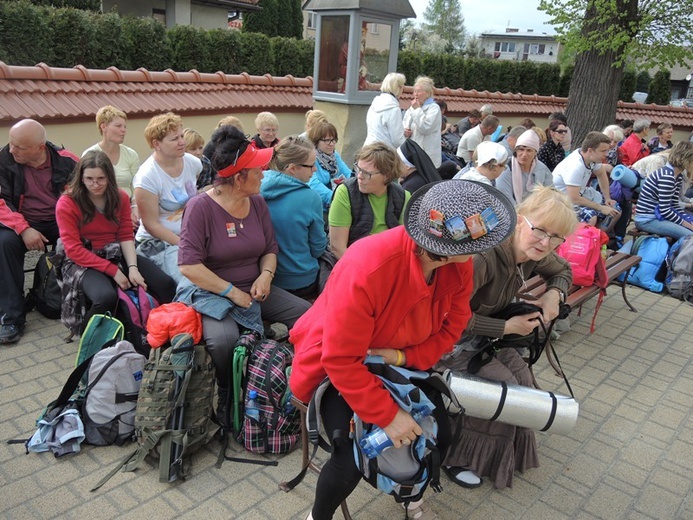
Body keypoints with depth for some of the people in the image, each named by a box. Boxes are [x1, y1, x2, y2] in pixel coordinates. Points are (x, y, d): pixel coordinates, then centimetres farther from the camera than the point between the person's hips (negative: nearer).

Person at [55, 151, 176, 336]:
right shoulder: (66, 204, -10)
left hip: (116, 255, 5)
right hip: (82, 261, -4)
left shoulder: (121, 197, 3)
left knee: (166, 285, -17)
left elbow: (126, 236, 1)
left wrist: (133, 267, -18)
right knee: (106, 297, -36)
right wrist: (113, 270, -20)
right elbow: (74, 250, -14)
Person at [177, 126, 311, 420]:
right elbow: (189, 266, -18)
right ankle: (223, 398, -4)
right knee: (224, 338, -36)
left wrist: (266, 275, -9)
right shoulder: (201, 206, -14)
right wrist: (232, 292, -19)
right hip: (210, 292, -6)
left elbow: (270, 249, 12)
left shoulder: (257, 202, 5)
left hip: (255, 290, 6)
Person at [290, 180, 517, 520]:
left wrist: (404, 357, -23)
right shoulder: (367, 269, -39)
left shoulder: (459, 264, -18)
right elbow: (341, 360, -32)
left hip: (398, 360, 6)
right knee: (353, 461, -20)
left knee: (439, 436, 1)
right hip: (335, 363, -5)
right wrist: (388, 415, -30)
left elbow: (452, 327, -6)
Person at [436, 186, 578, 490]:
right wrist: (507, 327, -25)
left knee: (520, 374, -5)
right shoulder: (485, 256, -36)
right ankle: (455, 459, 5)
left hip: (484, 333, 8)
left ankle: (507, 452, 19)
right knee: (503, 383, -15)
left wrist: (554, 293, -9)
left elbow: (563, 271, 13)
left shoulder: (532, 254, -10)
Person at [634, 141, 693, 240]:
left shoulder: (678, 176, 10)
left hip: (657, 215, 10)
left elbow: (674, 205, 11)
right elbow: (665, 210, -22)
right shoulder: (667, 176, -21)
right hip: (647, 220, -10)